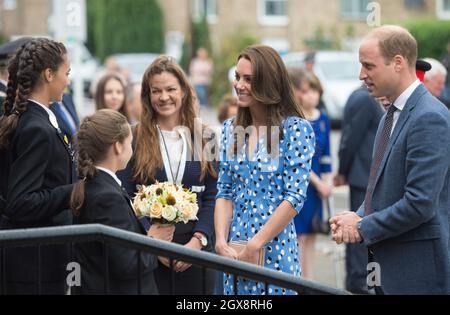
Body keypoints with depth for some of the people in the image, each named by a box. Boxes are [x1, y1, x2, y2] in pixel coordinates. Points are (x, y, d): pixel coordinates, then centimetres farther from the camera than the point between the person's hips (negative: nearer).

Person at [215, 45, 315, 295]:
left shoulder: (296, 129, -8)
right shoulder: (232, 129, 9)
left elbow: (295, 197, -13)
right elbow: (225, 193, 9)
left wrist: (255, 246, -15)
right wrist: (222, 241, -6)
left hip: (276, 248, -5)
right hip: (234, 251, 5)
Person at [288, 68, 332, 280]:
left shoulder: (323, 119, 8)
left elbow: (325, 155, 12)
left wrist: (327, 182, 0)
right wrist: (318, 183, -12)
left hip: (316, 185, 6)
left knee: (310, 235, 10)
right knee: (298, 236, -4)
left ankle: (309, 281, 15)